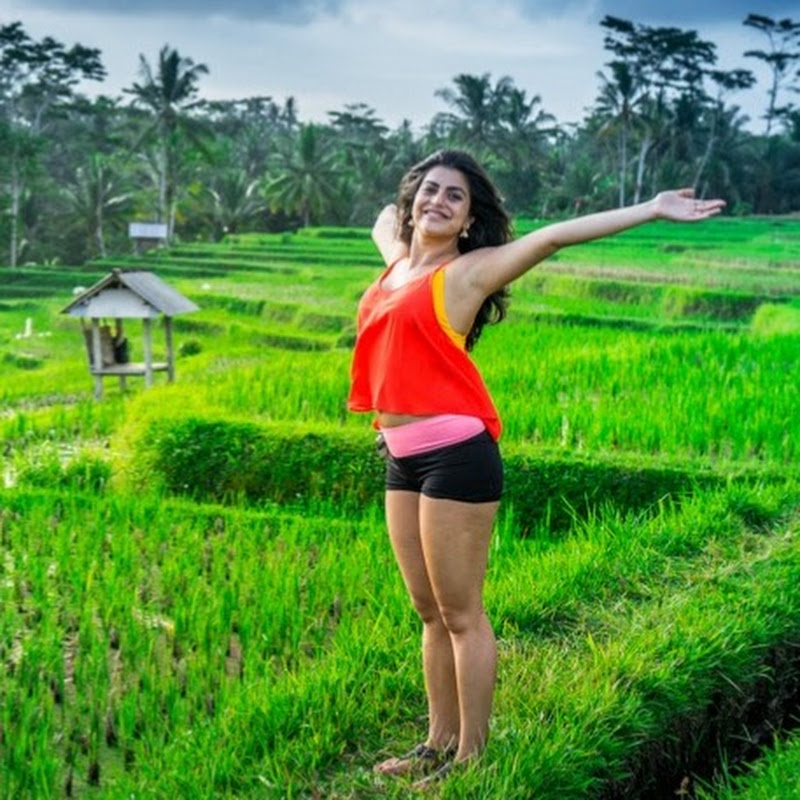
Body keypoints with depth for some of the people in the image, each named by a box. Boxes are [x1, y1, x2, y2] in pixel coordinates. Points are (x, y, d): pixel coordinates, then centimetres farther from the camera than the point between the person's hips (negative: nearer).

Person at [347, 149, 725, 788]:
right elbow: (385, 217, 41)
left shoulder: (470, 270, -3)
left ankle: (471, 757, 10)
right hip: (403, 459, 8)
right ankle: (439, 743, 26)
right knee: (430, 612, 14)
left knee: (462, 614, -1)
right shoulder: (397, 260, 17)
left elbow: (555, 236, -13)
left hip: (455, 454, -7)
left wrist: (652, 210, -17)